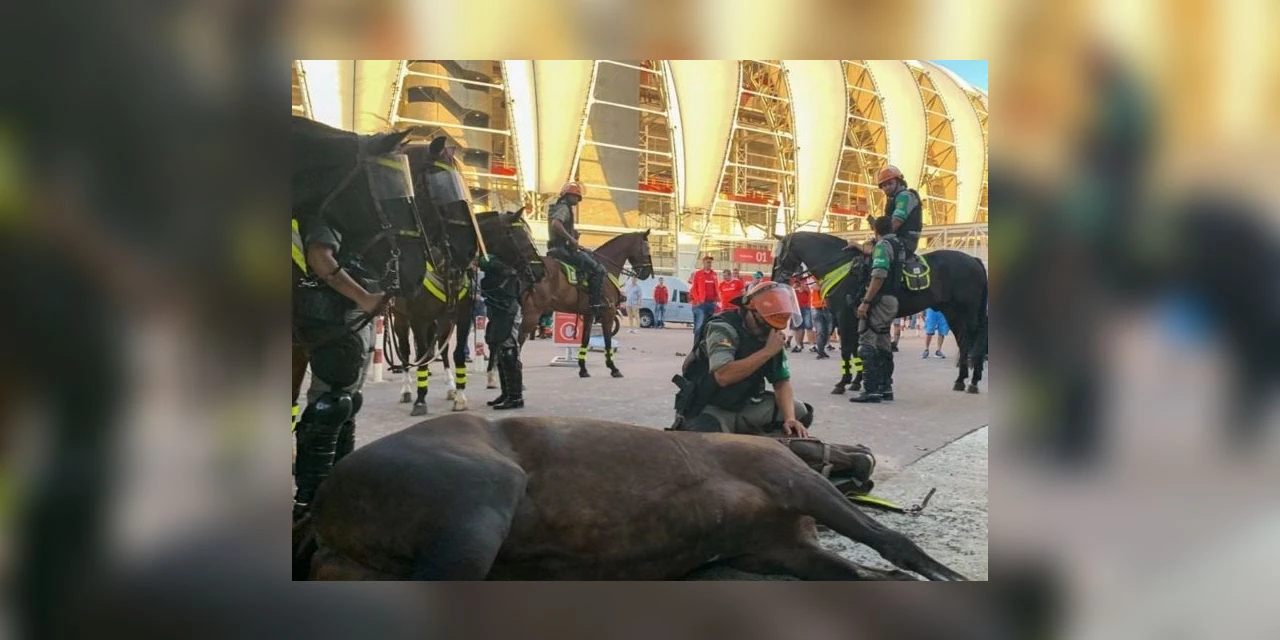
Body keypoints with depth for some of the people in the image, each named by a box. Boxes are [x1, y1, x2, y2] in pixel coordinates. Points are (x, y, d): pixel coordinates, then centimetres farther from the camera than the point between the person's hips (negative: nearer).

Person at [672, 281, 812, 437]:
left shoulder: (770, 336, 1)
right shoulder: (723, 328, -21)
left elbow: (782, 382, 1)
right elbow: (723, 376, -36)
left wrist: (790, 418, -17)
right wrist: (767, 351, -31)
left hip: (746, 406, 7)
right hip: (710, 409, -6)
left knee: (799, 413, -6)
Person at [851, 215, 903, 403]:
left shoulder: (882, 245, -11)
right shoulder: (897, 245, 15)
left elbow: (878, 276, -22)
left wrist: (865, 301, -24)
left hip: (879, 300, -9)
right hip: (892, 300, 9)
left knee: (867, 344, -9)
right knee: (882, 345, 15)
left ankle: (871, 390, -14)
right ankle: (885, 388, 19)